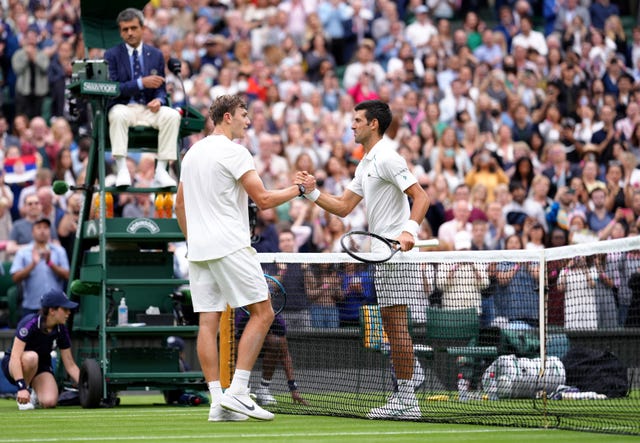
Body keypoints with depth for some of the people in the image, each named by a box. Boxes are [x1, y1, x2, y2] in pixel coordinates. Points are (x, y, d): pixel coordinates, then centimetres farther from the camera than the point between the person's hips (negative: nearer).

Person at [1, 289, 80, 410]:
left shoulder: (61, 331, -10)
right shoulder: (30, 323, -27)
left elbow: (70, 365, -2)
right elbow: (15, 357, -35)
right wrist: (22, 387, -44)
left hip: (41, 367, 4)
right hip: (13, 366, -4)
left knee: (49, 402, -26)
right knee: (31, 357, -40)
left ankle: (35, 393, 10)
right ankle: (21, 395, -15)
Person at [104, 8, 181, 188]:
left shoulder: (156, 55, 14)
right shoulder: (112, 55, 5)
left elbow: (161, 89, 15)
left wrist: (158, 100, -11)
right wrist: (141, 83, -17)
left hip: (149, 108, 3)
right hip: (123, 107, -3)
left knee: (172, 115, -28)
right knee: (118, 115, -38)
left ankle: (161, 171, -30)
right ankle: (122, 171, -39)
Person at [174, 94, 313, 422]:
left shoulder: (192, 153, 17)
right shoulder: (233, 151, -8)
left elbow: (180, 205, 23)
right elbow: (263, 199, -12)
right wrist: (297, 188, 2)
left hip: (198, 249, 8)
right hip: (230, 246, -8)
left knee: (208, 322, 3)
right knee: (262, 313, -3)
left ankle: (218, 401, 0)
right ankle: (236, 392, -11)